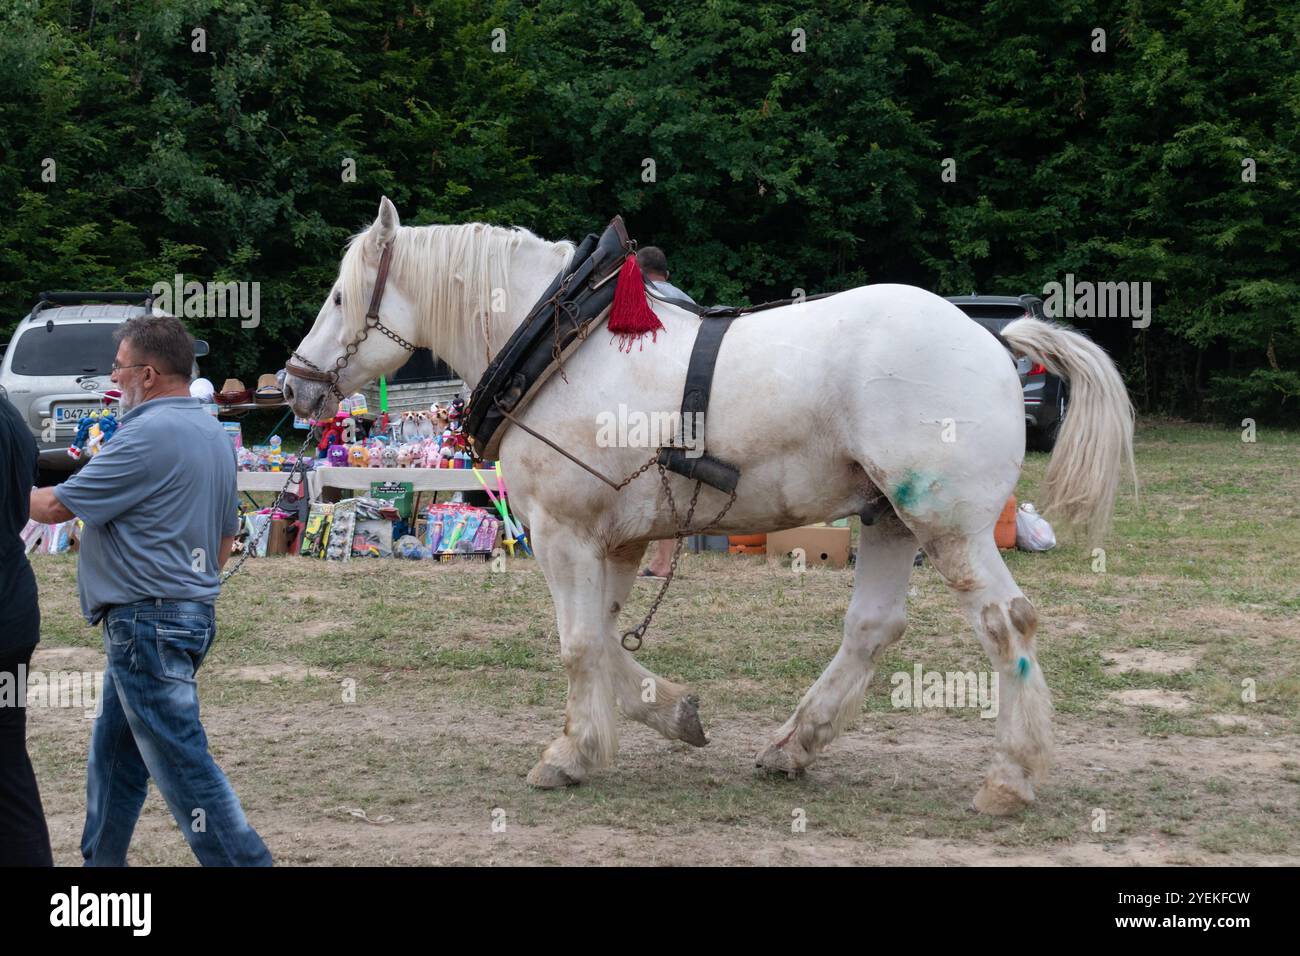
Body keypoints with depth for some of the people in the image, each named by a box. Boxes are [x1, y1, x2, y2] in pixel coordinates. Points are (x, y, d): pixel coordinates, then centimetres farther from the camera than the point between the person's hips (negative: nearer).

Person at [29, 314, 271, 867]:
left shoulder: (148, 435, -17)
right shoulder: (213, 434, 13)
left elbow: (58, 506, -14)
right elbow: (226, 535, 20)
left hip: (147, 623, -10)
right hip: (192, 611, 10)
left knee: (180, 760, -6)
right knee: (114, 755, 18)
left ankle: (244, 860, -7)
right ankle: (101, 861, 26)